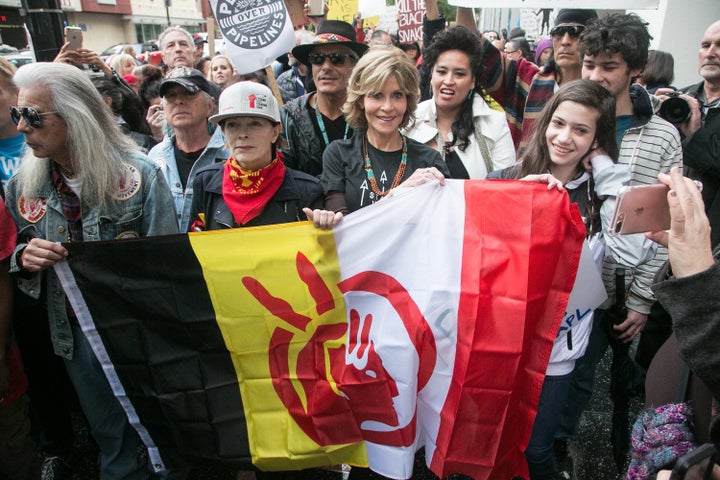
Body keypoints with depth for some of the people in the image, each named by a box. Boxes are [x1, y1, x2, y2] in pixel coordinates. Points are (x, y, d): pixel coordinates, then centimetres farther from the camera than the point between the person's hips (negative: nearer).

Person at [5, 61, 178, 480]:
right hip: (77, 331, 4)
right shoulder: (23, 185, -1)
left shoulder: (138, 175, -13)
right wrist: (24, 256, -12)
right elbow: (12, 256, 10)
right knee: (113, 441, 19)